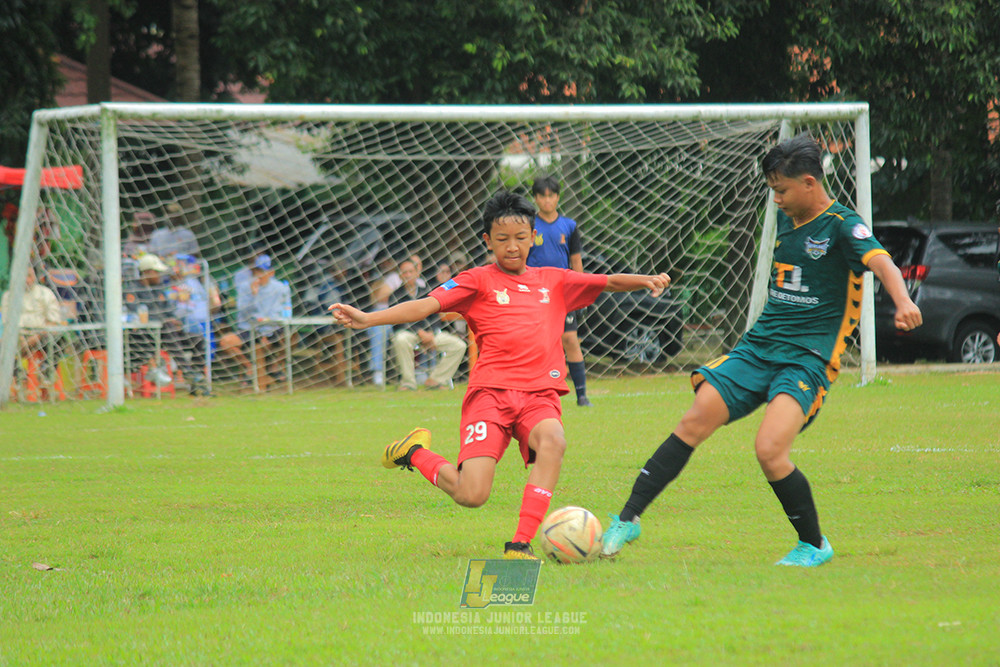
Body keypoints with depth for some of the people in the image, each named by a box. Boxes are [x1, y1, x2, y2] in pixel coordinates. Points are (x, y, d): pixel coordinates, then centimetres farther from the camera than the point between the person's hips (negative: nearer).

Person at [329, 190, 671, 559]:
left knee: (553, 441, -35)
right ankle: (415, 453, 17)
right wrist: (368, 319, -16)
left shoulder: (553, 281, 20)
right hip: (491, 393, -2)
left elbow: (610, 282, 20)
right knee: (471, 495, -17)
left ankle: (520, 545, -31)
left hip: (540, 394, 2)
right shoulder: (478, 281, 9)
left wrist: (645, 280, -1)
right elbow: (427, 305, -3)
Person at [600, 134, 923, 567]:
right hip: (759, 346, 7)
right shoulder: (787, 219, 13)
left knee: (769, 450, -23)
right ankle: (628, 519, 2)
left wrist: (903, 302, -47)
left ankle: (814, 546, -2)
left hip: (808, 357, -7)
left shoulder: (841, 224, -10)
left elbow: (878, 259, -29)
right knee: (694, 423, -5)